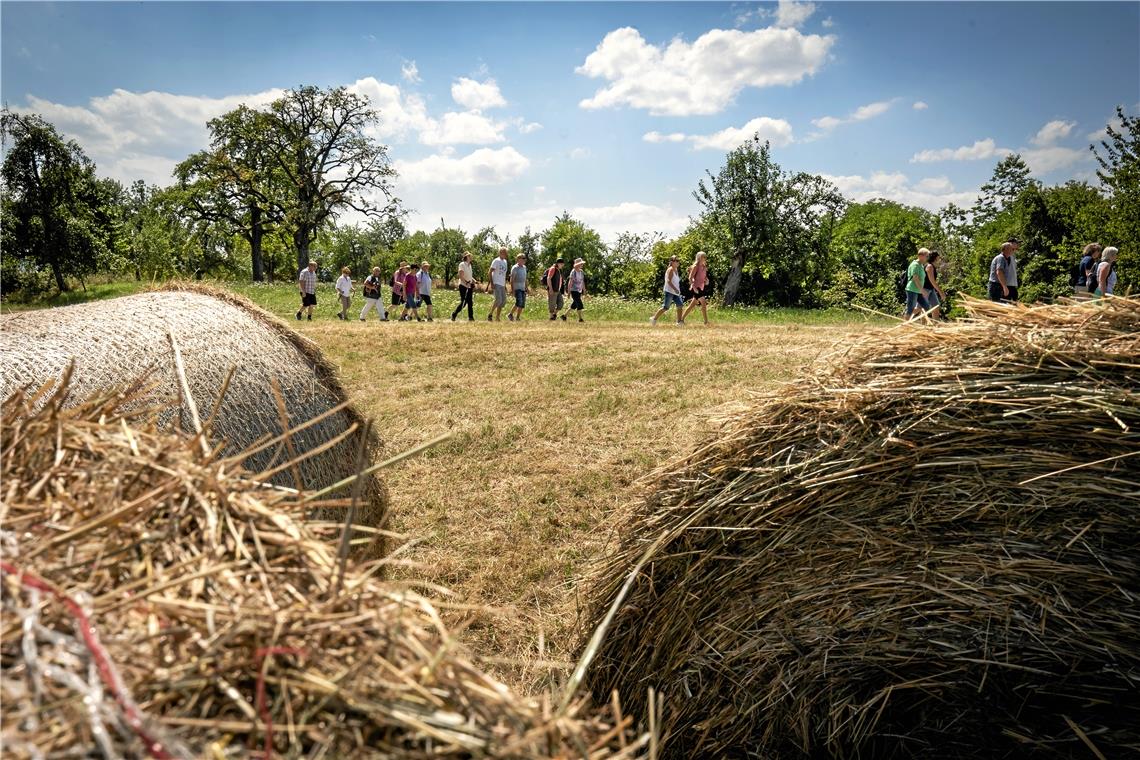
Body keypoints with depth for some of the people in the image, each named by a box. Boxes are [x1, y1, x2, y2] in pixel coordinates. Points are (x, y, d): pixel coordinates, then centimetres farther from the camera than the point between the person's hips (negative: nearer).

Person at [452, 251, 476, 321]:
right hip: (463, 285, -8)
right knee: (463, 302, -10)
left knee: (470, 302, 3)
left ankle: (470, 317, 6)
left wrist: (474, 281, 10)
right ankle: (454, 314, 3)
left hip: (469, 286, 8)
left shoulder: (469, 265, 15)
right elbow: (460, 276, -19)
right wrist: (466, 282, -28)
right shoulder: (462, 264, -9)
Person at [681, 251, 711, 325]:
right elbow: (690, 278, -14)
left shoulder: (703, 267, 14)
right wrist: (694, 287, -22)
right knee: (704, 304, -11)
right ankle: (706, 321, -8)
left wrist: (706, 281, 4)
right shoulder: (696, 266, -10)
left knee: (692, 306, 11)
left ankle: (682, 319, 16)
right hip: (696, 288, -9)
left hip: (701, 288, 9)